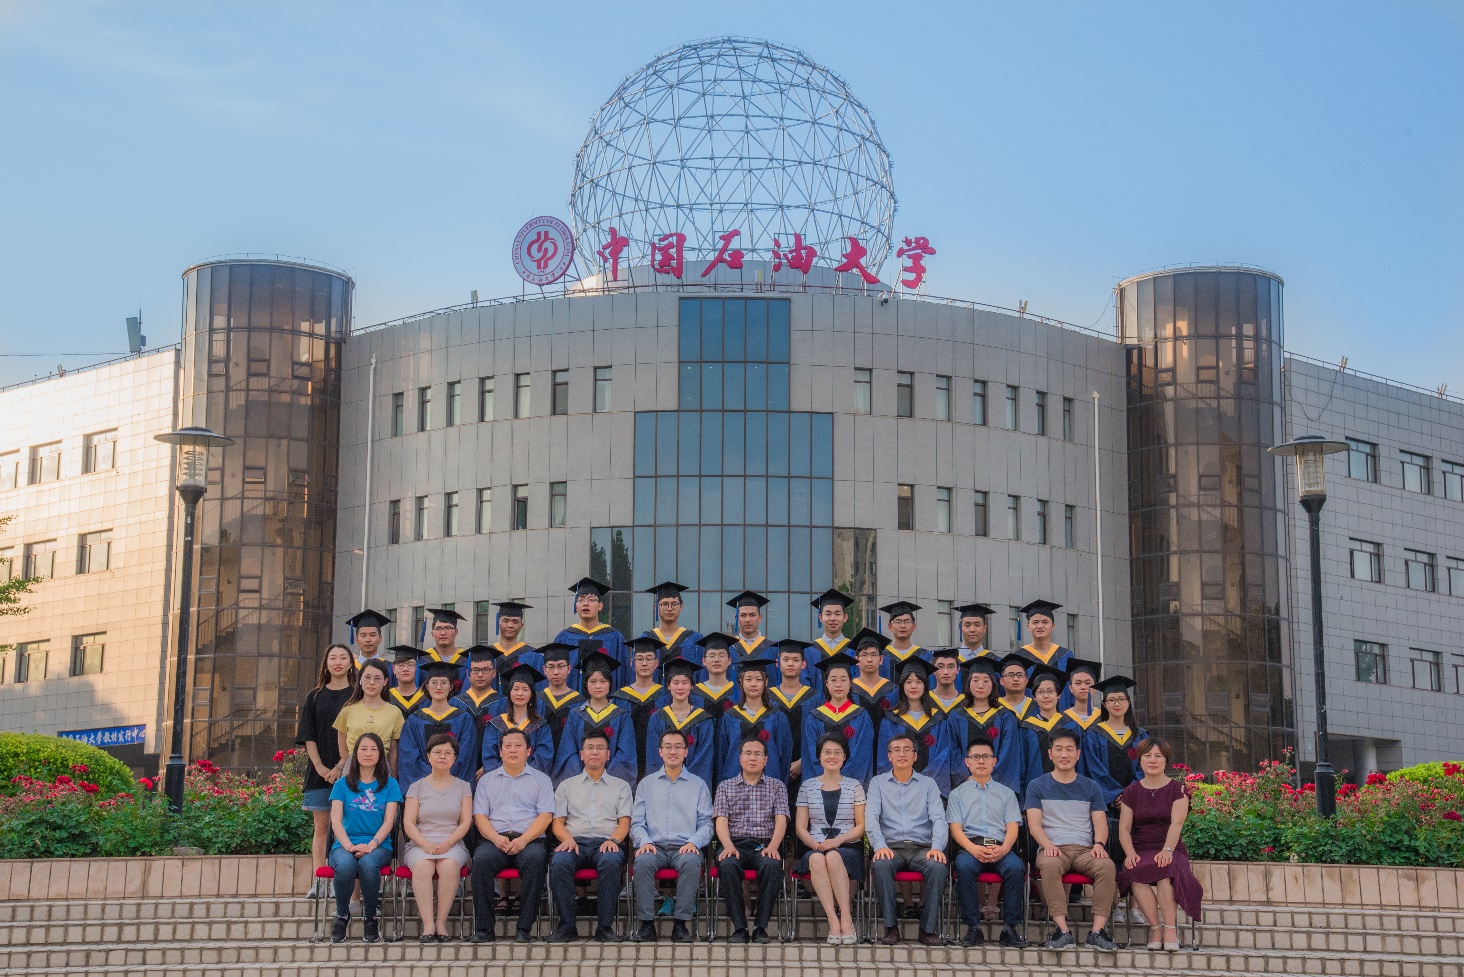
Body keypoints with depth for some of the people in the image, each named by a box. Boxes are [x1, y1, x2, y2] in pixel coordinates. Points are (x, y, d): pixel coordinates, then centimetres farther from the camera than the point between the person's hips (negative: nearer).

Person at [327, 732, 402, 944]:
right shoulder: (342, 784, 14)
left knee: (368, 863, -37)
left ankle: (370, 918, -17)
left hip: (378, 845, -1)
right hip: (345, 844, 1)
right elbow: (336, 820, 4)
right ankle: (342, 916, -12)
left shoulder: (389, 784, 13)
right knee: (345, 866, -36)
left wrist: (371, 845, -15)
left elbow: (388, 821, 3)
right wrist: (349, 846, -15)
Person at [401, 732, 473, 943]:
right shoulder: (417, 787, 15)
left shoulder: (463, 787, 16)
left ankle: (441, 923, -32)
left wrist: (447, 843, -12)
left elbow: (466, 822, 6)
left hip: (452, 844, 0)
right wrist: (425, 844, -14)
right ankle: (428, 925, -37)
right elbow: (408, 823, 5)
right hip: (420, 843, 0)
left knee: (449, 866, -36)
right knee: (422, 866, -35)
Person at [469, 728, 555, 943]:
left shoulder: (540, 780, 18)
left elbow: (545, 816, 5)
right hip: (494, 839, 1)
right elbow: (480, 816, 11)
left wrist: (523, 840, -13)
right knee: (481, 859, -33)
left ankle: (524, 929, -31)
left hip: (529, 839, -1)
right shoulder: (487, 780, 22)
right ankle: (484, 929, -28)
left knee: (535, 858, -36)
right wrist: (497, 838, -10)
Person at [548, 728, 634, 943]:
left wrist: (613, 839, -11)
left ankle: (605, 926, -34)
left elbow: (624, 822, 11)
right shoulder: (567, 786, 25)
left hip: (607, 843, -1)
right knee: (559, 862, -36)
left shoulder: (620, 786, 23)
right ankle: (566, 926, -31)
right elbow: (557, 822, 15)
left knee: (610, 861, -38)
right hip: (575, 842, 1)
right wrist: (567, 838, -9)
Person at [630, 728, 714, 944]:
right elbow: (637, 823, 12)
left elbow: (706, 823, 10)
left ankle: (681, 924, -33)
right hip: (655, 846, 1)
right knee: (643, 862, -34)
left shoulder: (698, 785, 16)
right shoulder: (647, 784, 18)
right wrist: (644, 842, -8)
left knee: (691, 862, -36)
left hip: (685, 847, -1)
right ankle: (647, 924, -32)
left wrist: (694, 842, -10)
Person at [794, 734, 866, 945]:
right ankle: (833, 921, -40)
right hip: (816, 847, 1)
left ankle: (846, 918, -35)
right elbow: (801, 828, 10)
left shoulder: (853, 786, 12)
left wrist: (838, 841, -11)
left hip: (849, 848, -1)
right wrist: (815, 844, -10)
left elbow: (861, 826, 6)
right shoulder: (807, 786, 14)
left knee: (833, 857, -38)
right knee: (816, 859, -37)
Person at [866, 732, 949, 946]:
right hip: (891, 846, 0)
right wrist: (879, 845, -19)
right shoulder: (878, 783, 14)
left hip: (922, 847, 1)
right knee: (881, 865, -36)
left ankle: (928, 929, -24)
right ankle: (890, 927, -26)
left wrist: (937, 847, -17)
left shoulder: (928, 784, 15)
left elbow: (939, 818, 3)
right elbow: (871, 818, 1)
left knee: (938, 867, -33)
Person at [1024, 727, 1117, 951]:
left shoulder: (1090, 788, 20)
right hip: (1053, 849, -2)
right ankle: (1063, 931, -42)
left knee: (1106, 865, -33)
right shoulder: (1037, 786, 15)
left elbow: (1101, 823, 11)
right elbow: (1034, 824, 3)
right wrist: (1048, 845, -17)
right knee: (1049, 865, -39)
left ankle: (1097, 931, -36)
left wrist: (1098, 844, -12)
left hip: (1085, 849, 2)